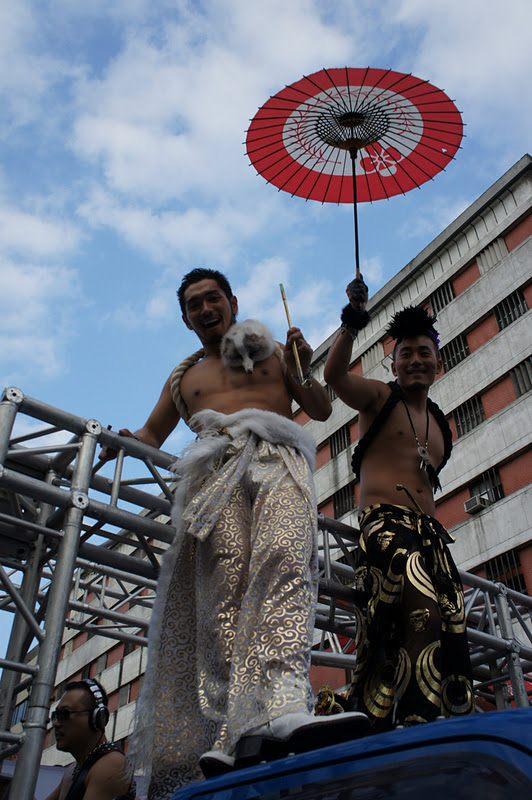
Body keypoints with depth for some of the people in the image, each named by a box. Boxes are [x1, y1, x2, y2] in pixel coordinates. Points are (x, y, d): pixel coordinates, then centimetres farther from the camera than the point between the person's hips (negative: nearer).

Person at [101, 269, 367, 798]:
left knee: (284, 558, -32)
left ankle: (284, 706, -52)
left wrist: (302, 372, 2)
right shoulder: (184, 376, 34)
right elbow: (151, 435, 35)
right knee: (227, 583, -24)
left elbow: (321, 410, 22)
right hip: (216, 470, 2)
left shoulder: (272, 351, 30)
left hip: (278, 458, -1)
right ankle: (236, 729, -35)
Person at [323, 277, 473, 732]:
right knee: (422, 610, -28)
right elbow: (335, 376, -15)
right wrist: (352, 325, -29)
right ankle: (420, 717, -31)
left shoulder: (440, 423, 25)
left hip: (430, 531, 7)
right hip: (384, 523, -7)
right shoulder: (379, 397, 7)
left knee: (448, 627, -3)